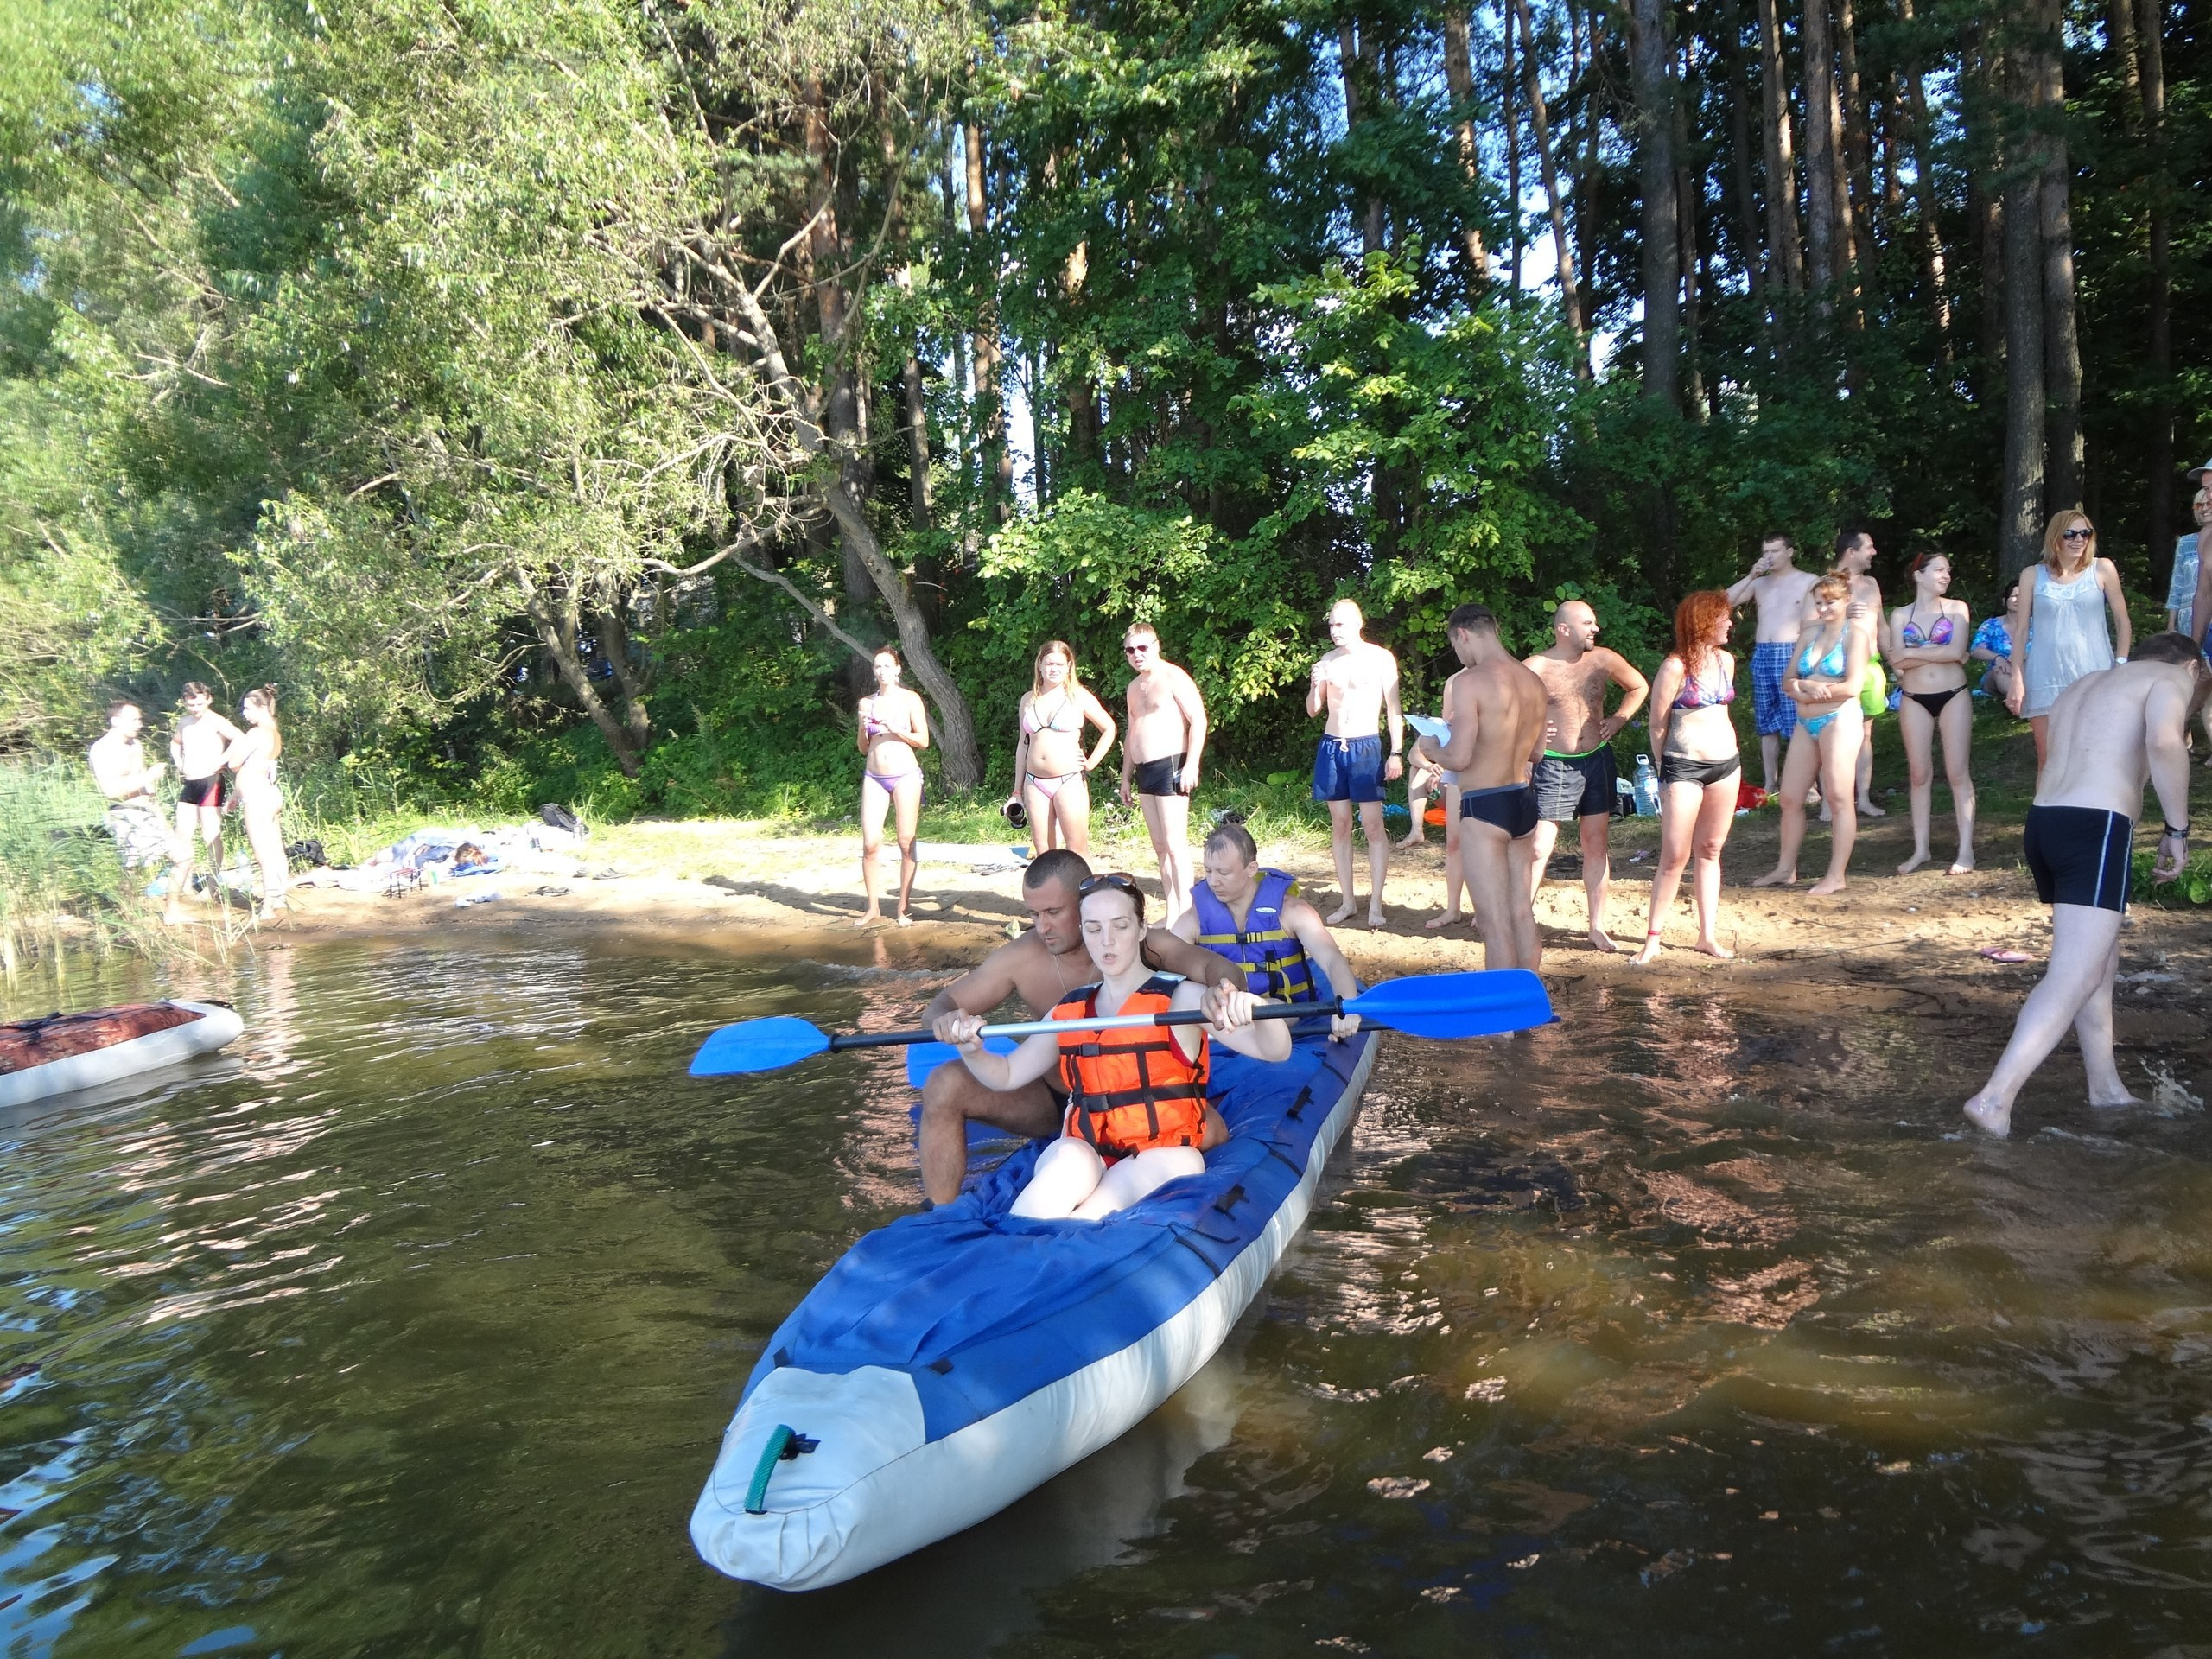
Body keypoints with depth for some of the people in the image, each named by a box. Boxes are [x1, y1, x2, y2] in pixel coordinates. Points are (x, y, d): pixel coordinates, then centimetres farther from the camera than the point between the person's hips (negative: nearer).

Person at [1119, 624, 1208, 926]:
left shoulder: (1173, 677, -6)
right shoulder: (1134, 687, 20)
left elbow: (1199, 720, -13)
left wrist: (1191, 765, -21)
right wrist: (1126, 777, 21)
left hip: (1170, 766, -9)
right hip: (1144, 771, 9)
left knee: (1175, 843, -11)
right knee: (1160, 846, 8)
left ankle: (1185, 913, -10)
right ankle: (1172, 913, 12)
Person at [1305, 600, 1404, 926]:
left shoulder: (1381, 659, -3)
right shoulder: (1328, 661, 9)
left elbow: (1393, 709, -3)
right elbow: (1313, 711, 13)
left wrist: (1396, 753, -10)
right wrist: (1314, 685, -7)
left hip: (1365, 747, -4)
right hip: (1331, 747, 4)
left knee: (1373, 826, -6)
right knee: (1339, 825, 7)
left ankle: (1375, 904, -2)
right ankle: (1347, 902, 13)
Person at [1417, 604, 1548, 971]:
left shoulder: (1469, 681, -15)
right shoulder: (1533, 681, 7)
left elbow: (1459, 758, -19)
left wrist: (1431, 749, 2)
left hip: (1484, 806, -7)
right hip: (1524, 801, 8)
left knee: (1495, 924, -2)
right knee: (1522, 914, 17)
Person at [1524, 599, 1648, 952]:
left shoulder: (1604, 660, 0)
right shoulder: (1534, 668, -12)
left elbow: (1640, 687, 17)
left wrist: (1617, 720, 7)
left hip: (1596, 761, 4)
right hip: (1552, 766, -4)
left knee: (1597, 843, 8)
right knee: (1538, 848, -6)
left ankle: (1597, 926, 16)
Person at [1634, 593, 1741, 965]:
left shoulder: (1726, 661, 8)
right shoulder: (1675, 666, -12)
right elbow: (1657, 725, -6)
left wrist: (1729, 755, 19)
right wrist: (1664, 769, 4)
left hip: (1726, 763, 6)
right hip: (1684, 766, -6)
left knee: (1710, 851, 11)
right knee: (1674, 857, -5)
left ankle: (1708, 934, 17)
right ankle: (1652, 939, 4)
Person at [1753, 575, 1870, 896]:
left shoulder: (1855, 634, -3)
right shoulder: (1810, 633, 16)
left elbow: (1853, 686, -13)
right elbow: (1789, 681, 11)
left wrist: (1806, 686, -6)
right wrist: (1804, 687, -12)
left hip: (1840, 721, -7)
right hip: (1806, 723, 7)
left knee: (1839, 797, -3)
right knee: (1790, 797, 7)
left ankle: (1836, 876, 1)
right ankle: (1785, 868, 17)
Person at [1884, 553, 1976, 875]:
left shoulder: (1956, 608, 4)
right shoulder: (1900, 615, 7)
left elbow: (1957, 652, -11)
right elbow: (1897, 659, -7)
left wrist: (1914, 652, -8)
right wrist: (1940, 653, -11)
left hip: (1953, 696, -1)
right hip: (1914, 701, 1)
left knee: (1958, 772, -2)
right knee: (1920, 775, 4)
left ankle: (1966, 849, 0)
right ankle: (1920, 849, 9)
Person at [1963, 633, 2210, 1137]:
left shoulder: (2085, 684, 28)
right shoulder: (2171, 677, 7)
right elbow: (2164, 742, -15)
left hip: (2042, 823, 8)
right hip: (2095, 827, -8)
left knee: (2099, 962, 22)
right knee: (2074, 979, -10)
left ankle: (2107, 1088, 28)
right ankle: (1995, 1099, -20)